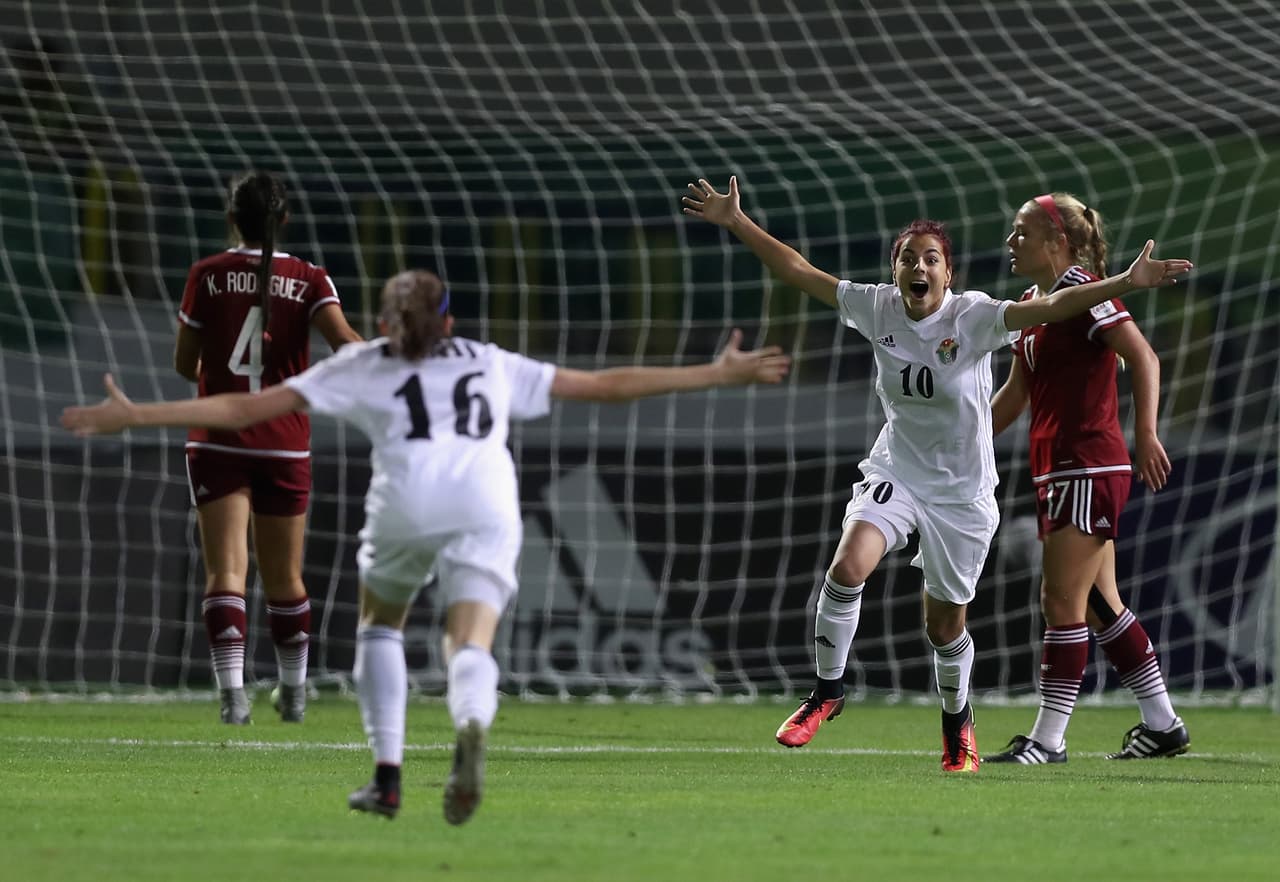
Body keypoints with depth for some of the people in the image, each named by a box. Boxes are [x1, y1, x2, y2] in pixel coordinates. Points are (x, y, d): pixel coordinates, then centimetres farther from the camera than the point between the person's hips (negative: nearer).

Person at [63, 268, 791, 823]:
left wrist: (134, 417, 24)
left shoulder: (361, 367, 24)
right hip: (486, 507, 0)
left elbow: (243, 408, 19)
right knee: (471, 648, -7)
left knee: (381, 624, 25)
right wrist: (721, 376, 39)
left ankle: (388, 776, 18)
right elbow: (607, 385, 32)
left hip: (407, 506, 0)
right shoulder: (492, 364, 30)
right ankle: (470, 727, -43)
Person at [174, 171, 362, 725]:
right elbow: (343, 339, -17)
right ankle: (293, 691, 29)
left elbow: (184, 363, 5)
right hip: (285, 446, 2)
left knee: (225, 571, -7)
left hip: (218, 444, -2)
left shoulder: (207, 276, -1)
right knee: (283, 575, 15)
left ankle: (232, 691, -23)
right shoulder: (309, 280, 0)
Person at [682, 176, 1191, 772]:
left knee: (945, 624, 8)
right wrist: (735, 223, -3)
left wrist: (1127, 282, -42)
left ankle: (957, 721, 37)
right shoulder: (878, 308, -7)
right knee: (848, 567, -24)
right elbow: (800, 273, -1)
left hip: (961, 492, -2)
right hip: (894, 472, 2)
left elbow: (1051, 307, -29)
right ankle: (828, 690, -4)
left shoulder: (973, 316, -18)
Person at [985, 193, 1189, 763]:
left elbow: (1144, 357, -20)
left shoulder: (1082, 291, -12)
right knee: (1099, 605, 12)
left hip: (1089, 468, -9)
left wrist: (1145, 432, -30)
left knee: (1062, 602, -9)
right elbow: (1013, 395, 24)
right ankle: (1162, 723, 19)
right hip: (1056, 471, 9)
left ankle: (1048, 739, -7)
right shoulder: (1033, 304, 16)